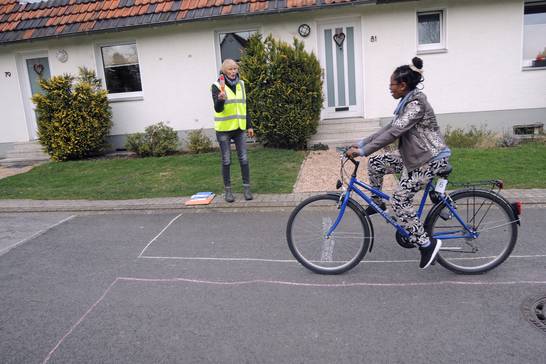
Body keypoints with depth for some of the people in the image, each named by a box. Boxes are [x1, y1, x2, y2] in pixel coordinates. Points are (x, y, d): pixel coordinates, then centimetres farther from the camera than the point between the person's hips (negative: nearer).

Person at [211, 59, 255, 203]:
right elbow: (218, 109, -17)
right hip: (224, 129, -4)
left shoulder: (240, 84, 8)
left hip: (239, 128, 4)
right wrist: (220, 99, -38)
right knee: (226, 161, 3)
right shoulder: (217, 86, -7)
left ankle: (246, 187, 12)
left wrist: (249, 125, 13)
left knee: (244, 159, 2)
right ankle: (227, 189, 14)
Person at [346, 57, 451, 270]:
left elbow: (393, 133, -28)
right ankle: (377, 202, 24)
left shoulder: (416, 104, -20)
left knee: (399, 201, -12)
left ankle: (427, 244, 0)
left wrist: (362, 151, -28)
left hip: (430, 159, -9)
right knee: (375, 163, 5)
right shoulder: (407, 102, 11)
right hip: (414, 155, 9)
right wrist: (361, 143, 8)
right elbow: (389, 128, 12)